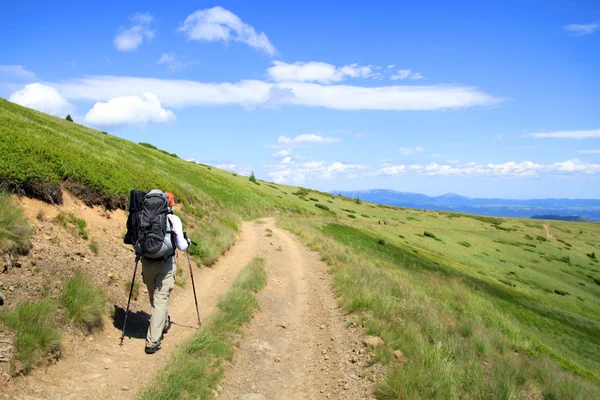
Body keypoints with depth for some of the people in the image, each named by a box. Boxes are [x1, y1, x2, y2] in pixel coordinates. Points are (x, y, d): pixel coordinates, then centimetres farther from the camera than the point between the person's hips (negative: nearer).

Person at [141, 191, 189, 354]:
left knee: (155, 299, 23)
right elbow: (181, 246, -8)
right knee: (161, 301, 2)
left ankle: (164, 323, 47)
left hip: (146, 262, 4)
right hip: (165, 264, -4)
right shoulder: (173, 219, -7)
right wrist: (187, 243, 13)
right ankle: (152, 342, 0)